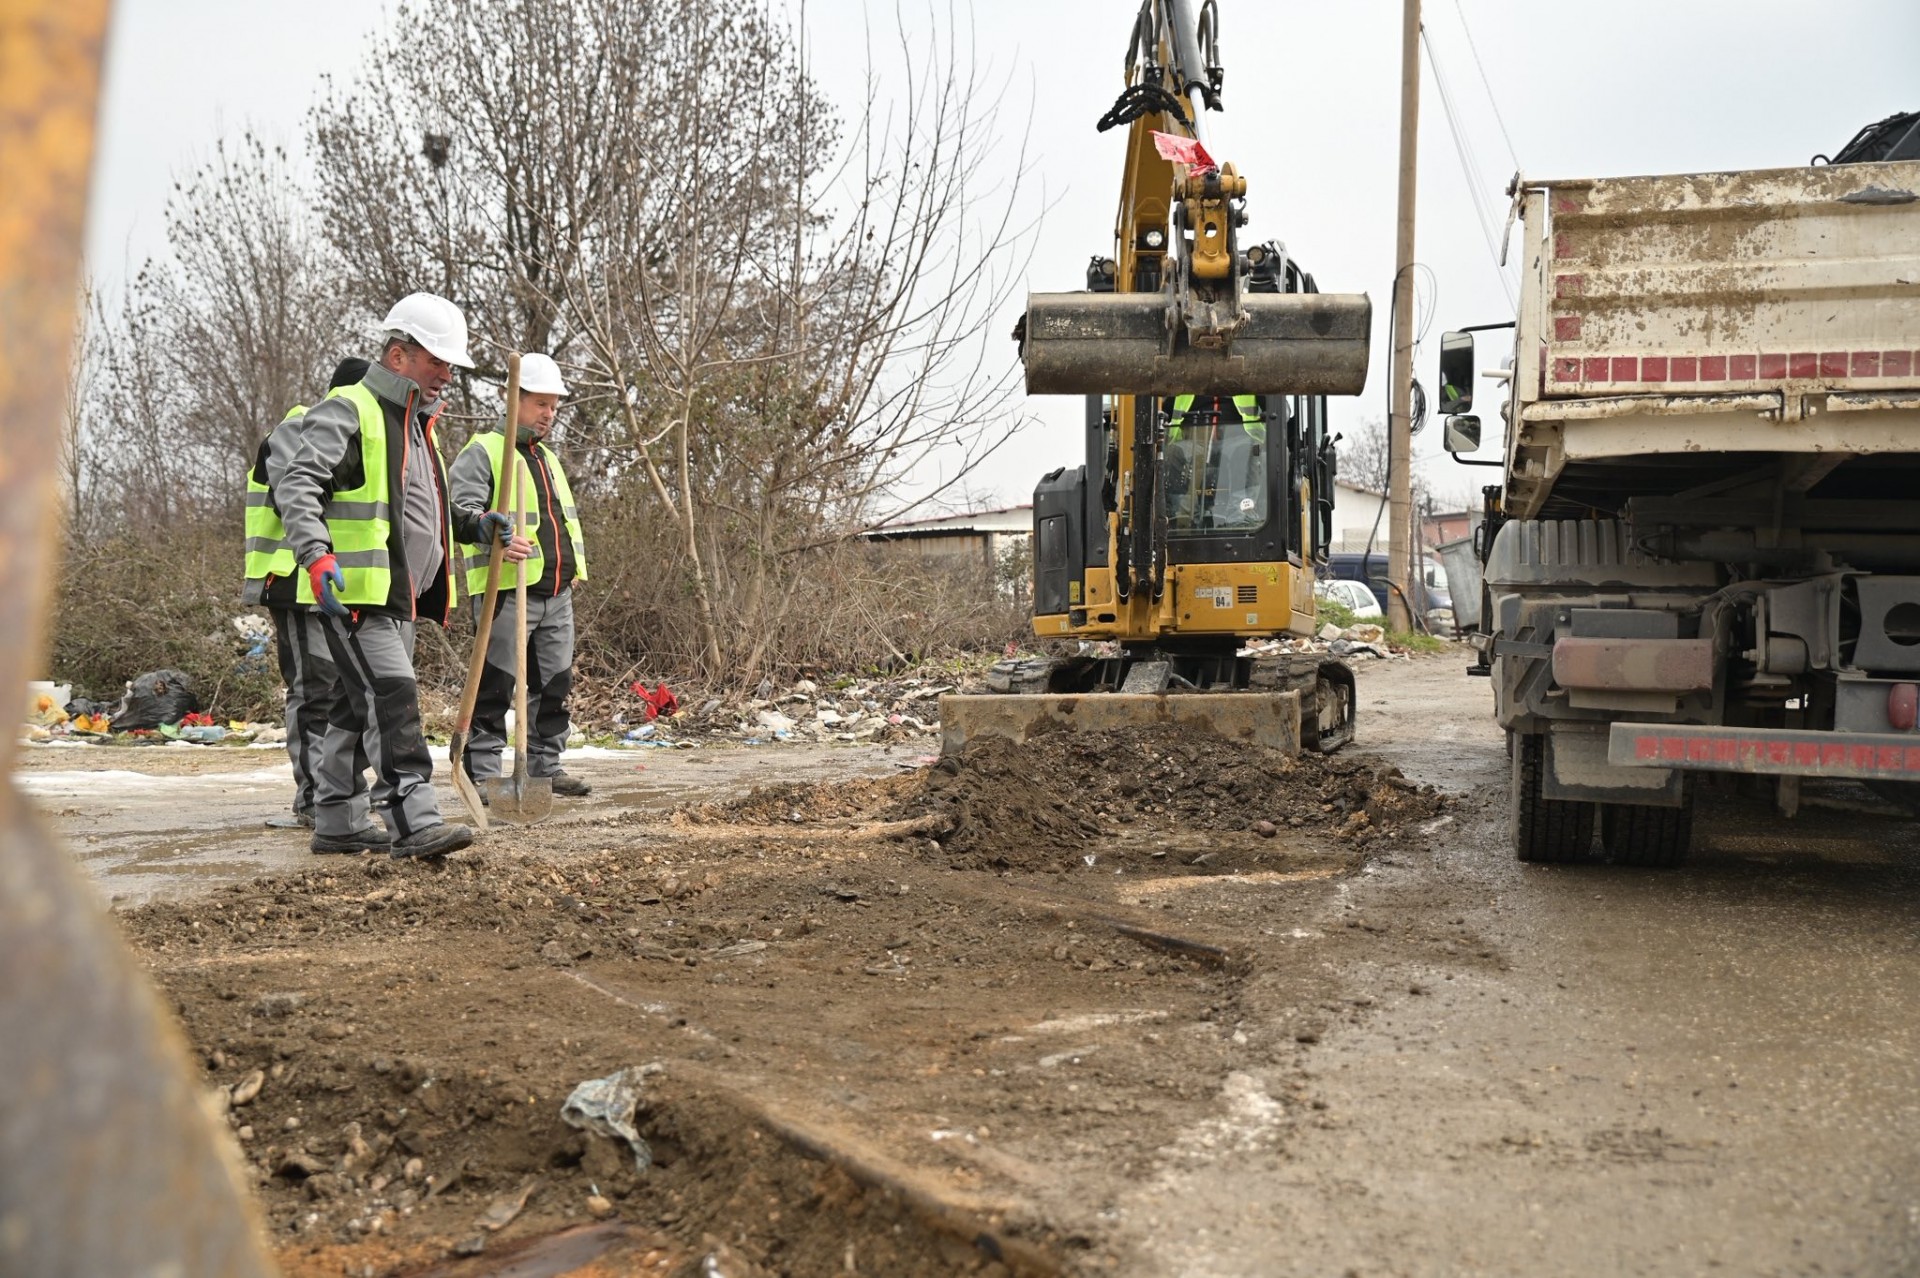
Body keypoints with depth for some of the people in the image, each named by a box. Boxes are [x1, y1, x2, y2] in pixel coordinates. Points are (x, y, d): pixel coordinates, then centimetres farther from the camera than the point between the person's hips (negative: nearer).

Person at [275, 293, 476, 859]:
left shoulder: (414, 422, 21)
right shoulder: (346, 413, -9)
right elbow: (297, 487, -19)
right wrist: (317, 555, -31)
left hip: (398, 595, 10)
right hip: (353, 590, -10)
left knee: (361, 707, 14)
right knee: (392, 696, -17)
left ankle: (337, 822, 22)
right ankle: (414, 822, -19)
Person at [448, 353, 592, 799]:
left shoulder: (548, 457, 24)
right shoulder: (482, 451, -3)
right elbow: (460, 508, -16)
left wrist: (573, 569, 27)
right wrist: (491, 532, -35)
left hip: (556, 593, 8)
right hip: (506, 590, -8)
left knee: (553, 685, 11)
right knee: (495, 687, -5)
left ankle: (546, 767, 21)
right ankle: (483, 774, 1)